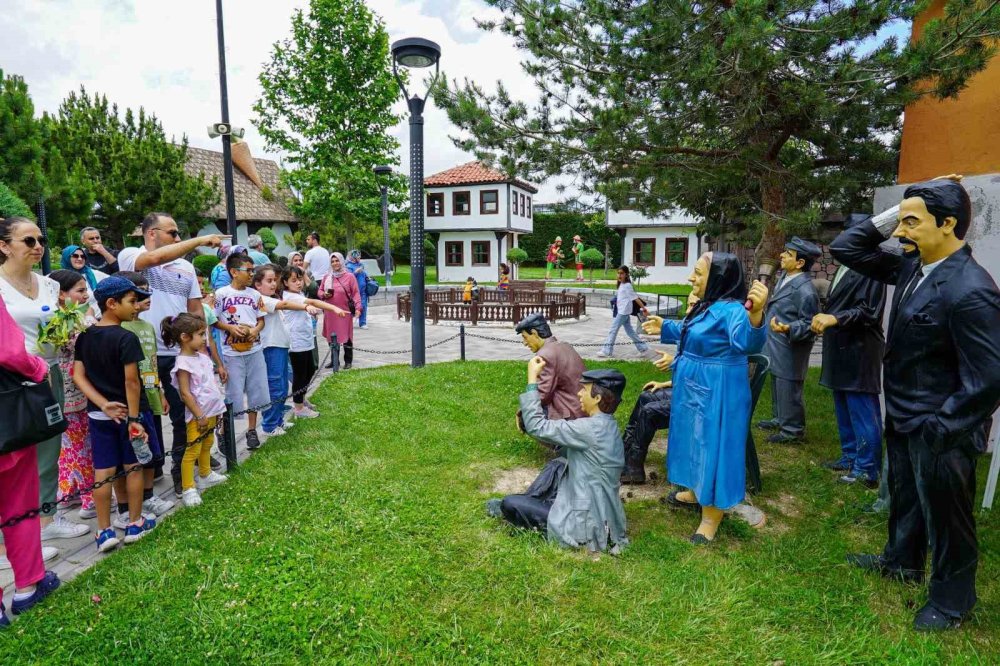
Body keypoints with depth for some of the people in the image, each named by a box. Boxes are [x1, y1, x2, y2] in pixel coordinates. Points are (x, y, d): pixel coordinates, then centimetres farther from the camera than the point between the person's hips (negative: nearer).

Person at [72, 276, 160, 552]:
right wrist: (134, 419, -17)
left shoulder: (84, 336, 4)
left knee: (103, 472, 7)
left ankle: (105, 531, 12)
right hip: (129, 411, -5)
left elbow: (78, 375, 0)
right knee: (133, 467, 8)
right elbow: (131, 380, -20)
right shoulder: (126, 338, -17)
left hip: (99, 415, 6)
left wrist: (103, 404, -5)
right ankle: (134, 524, 19)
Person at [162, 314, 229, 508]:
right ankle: (188, 489, 6)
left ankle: (205, 475, 39)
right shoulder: (183, 363, -19)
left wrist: (217, 408, 16)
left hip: (211, 411, 9)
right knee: (192, 451, -2)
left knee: (206, 446, 23)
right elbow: (185, 393, -20)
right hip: (198, 415, -9)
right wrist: (199, 415, -18)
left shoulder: (202, 356, 7)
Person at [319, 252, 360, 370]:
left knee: (346, 337, 1)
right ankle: (333, 360, 22)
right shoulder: (327, 277, 10)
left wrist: (357, 307, -17)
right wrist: (324, 295, -7)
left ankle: (348, 361, 12)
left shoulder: (349, 277, -3)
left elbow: (355, 293, -6)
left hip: (345, 312, -4)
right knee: (332, 337, 10)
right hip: (330, 312, 4)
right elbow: (320, 291, 17)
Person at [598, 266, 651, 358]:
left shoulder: (627, 285, -14)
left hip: (623, 312, -9)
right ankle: (643, 348, 16)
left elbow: (635, 298, -16)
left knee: (613, 330, -3)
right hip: (621, 311, 9)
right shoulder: (621, 285, 11)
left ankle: (607, 350, 4)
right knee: (630, 331, 12)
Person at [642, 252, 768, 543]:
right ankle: (695, 491, 44)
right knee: (696, 441, 23)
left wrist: (755, 314, -63)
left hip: (717, 395, -10)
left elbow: (747, 342, -46)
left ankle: (712, 516, 18)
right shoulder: (705, 306, 5)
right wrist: (664, 328, 28)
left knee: (713, 446, 2)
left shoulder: (731, 309, -26)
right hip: (694, 389, 10)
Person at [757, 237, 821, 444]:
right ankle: (779, 419, 37)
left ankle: (792, 430, 15)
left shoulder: (805, 290, -24)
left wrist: (787, 329, -35)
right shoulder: (786, 277, 4)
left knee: (788, 388, 1)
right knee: (777, 385, 21)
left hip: (790, 350, -9)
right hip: (777, 347, 9)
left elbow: (809, 324, -20)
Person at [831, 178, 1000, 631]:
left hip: (937, 431, -8)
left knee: (944, 516, 13)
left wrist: (940, 431, -19)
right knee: (905, 497, 27)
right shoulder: (912, 266, -2)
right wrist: (892, 216, -9)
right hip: (903, 420, 8)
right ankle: (902, 560, 50)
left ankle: (951, 600, 36)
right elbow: (845, 249, 4)